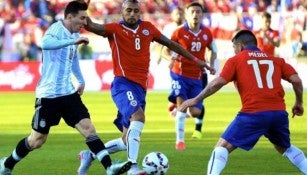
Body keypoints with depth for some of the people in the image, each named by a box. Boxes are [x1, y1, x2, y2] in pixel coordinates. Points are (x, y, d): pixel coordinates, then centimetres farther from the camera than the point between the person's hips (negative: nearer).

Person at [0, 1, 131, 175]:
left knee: (88, 128, -8)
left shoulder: (75, 35, 10)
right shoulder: (57, 29, -15)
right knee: (37, 140, 3)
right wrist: (73, 41, -45)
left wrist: (81, 81, 22)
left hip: (68, 92, 7)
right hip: (49, 94, -7)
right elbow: (46, 44, -40)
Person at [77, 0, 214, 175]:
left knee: (127, 140, 8)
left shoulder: (147, 28, 12)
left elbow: (170, 43, 24)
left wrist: (195, 59, 26)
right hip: (123, 84, -6)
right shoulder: (115, 29, -2)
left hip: (141, 88, 6)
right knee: (138, 117, -33)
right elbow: (91, 26, -18)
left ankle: (90, 155, 27)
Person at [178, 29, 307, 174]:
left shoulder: (235, 60, 10)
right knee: (285, 148, 29)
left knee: (223, 146, 1)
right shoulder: (276, 60, 19)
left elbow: (218, 82, -3)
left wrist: (196, 99, 2)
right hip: (279, 113, 5)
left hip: (253, 113, -4)